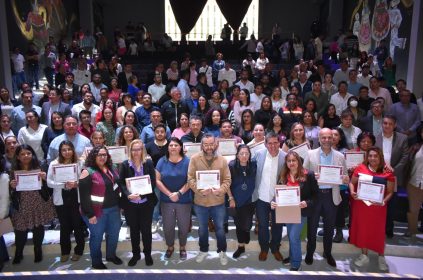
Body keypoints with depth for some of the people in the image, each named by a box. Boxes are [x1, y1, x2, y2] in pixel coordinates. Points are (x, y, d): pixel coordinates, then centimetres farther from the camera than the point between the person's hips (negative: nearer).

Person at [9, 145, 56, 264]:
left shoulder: (38, 168, -2)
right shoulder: (14, 171, -2)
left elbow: (46, 188, -2)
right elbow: (12, 193, 2)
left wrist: (44, 179, -21)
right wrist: (12, 187, -18)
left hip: (38, 205, 0)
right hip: (22, 207, 0)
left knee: (38, 230, 11)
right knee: (20, 232, 2)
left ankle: (38, 252, 33)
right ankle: (18, 254, 28)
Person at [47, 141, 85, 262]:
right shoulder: (54, 164, -2)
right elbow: (49, 182, -6)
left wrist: (77, 183, -20)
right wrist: (64, 184, -19)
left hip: (76, 199, 0)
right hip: (61, 200, 1)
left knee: (78, 225, 7)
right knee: (64, 226, 12)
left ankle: (79, 250, 26)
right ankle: (65, 251, 30)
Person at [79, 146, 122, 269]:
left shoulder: (111, 169, 6)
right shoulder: (88, 172, -14)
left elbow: (119, 185, 14)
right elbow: (84, 196, -17)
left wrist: (120, 205, 11)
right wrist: (90, 214, -19)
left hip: (113, 208, 6)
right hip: (97, 211, -6)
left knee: (114, 232, 18)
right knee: (97, 236, 9)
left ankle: (111, 255, 40)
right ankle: (96, 261, 28)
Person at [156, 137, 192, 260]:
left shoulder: (187, 161, -6)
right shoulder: (162, 161, -1)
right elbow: (158, 180, -4)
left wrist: (179, 193, -17)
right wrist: (169, 194, -13)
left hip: (184, 200, -1)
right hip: (166, 200, 1)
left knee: (183, 226, 11)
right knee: (167, 226, 12)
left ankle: (182, 248, 33)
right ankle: (170, 247, 35)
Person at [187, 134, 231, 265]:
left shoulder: (222, 160, -5)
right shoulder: (194, 159, -8)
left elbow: (227, 180, -3)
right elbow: (190, 179, -9)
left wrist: (220, 190, -21)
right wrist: (199, 190, -24)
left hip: (218, 201, 0)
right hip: (200, 201, 0)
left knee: (220, 228, 14)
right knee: (202, 228, 20)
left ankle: (222, 251, 37)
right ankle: (203, 250, 42)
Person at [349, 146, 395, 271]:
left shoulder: (387, 172, -7)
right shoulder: (360, 168, -4)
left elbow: (390, 192, -3)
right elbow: (352, 182, 4)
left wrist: (384, 201, -20)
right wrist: (352, 192, -14)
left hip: (377, 206, -1)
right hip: (361, 204, 2)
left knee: (378, 230, 7)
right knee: (362, 228, 12)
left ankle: (381, 257, 27)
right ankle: (364, 255, 29)